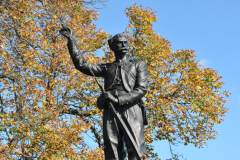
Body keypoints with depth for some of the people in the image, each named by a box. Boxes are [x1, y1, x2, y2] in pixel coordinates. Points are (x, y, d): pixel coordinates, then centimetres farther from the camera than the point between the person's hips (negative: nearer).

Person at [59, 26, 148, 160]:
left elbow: (142, 89, 7)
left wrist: (118, 99, -8)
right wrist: (71, 40, 14)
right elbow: (82, 65, 18)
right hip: (111, 112, 2)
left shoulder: (138, 65, 21)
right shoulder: (106, 68, 28)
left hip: (131, 110, -2)